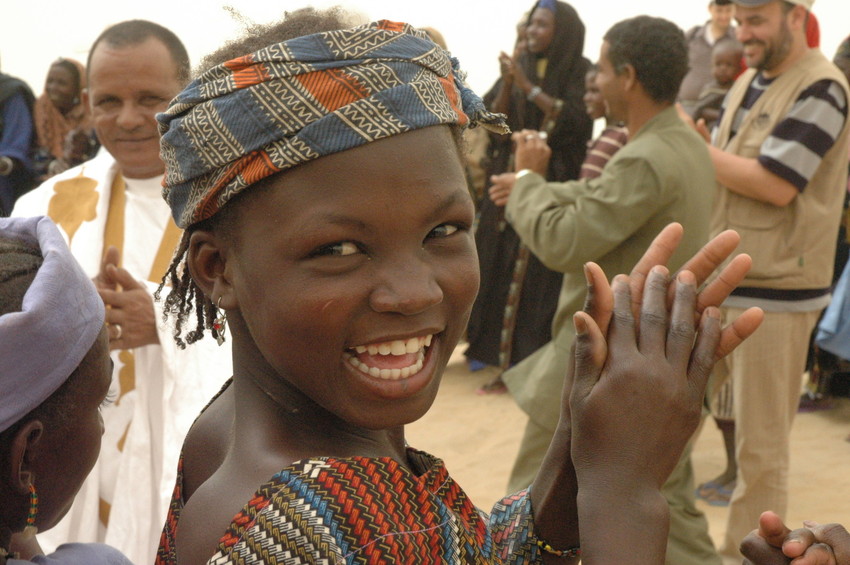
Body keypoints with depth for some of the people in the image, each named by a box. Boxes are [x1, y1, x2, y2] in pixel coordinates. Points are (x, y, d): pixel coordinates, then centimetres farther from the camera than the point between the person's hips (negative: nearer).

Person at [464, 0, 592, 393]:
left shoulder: (578, 71, -1)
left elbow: (575, 120, -15)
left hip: (554, 188, -4)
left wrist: (527, 85, -17)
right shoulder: (518, 67, 11)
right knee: (503, 274, 1)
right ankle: (507, 363, 8)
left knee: (543, 278, -7)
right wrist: (507, 84, -12)